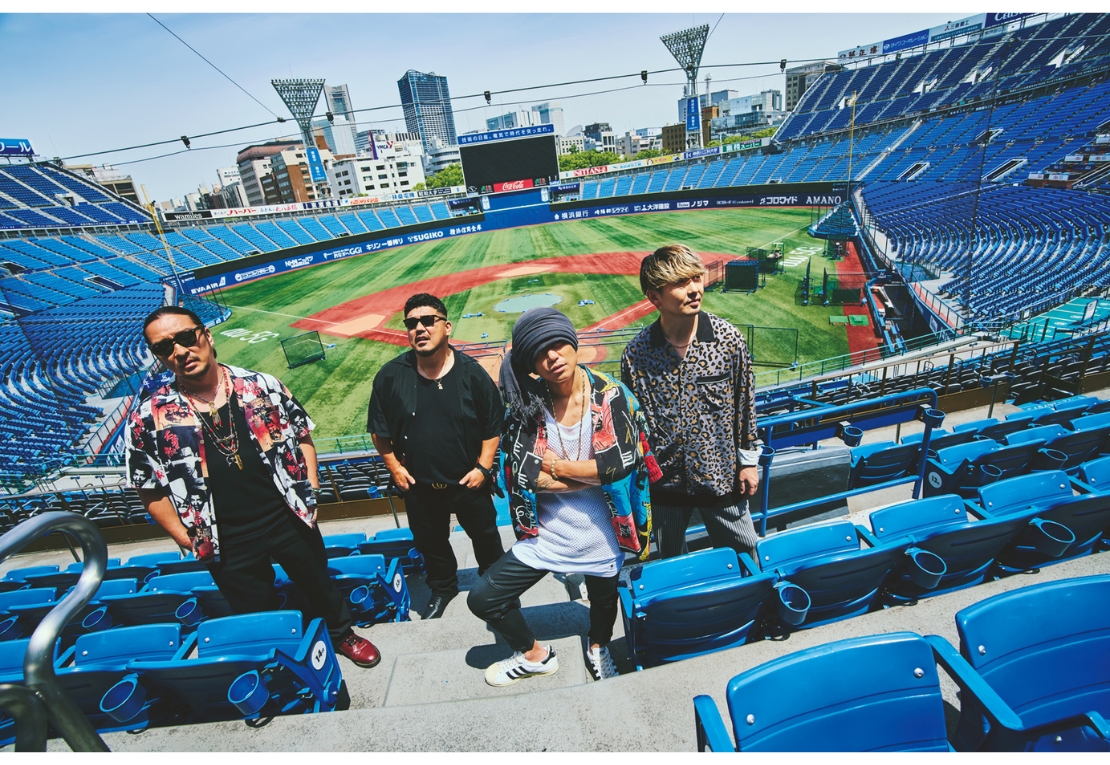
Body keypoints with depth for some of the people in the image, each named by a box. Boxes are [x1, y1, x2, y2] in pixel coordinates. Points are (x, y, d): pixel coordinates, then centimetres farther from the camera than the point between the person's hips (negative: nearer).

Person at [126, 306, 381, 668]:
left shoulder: (262, 386, -7)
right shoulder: (151, 419, -9)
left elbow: (302, 437, 2)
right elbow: (151, 490, -1)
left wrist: (310, 495, -3)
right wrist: (189, 540, -4)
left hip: (290, 520, 1)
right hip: (228, 544, 0)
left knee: (319, 586, 22)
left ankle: (341, 633, 50)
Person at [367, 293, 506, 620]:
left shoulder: (472, 373, -16)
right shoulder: (390, 376, -12)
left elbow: (493, 426, -8)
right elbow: (379, 429, 1)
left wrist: (483, 467, -12)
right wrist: (394, 466, -3)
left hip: (469, 481, -1)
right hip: (419, 485, 2)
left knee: (485, 536, 21)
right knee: (430, 543, 23)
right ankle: (442, 587, 52)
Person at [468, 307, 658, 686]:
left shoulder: (612, 395, -14)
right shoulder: (525, 404, -11)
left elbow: (623, 462, -23)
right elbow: (522, 475, -19)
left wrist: (556, 465, -17)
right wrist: (595, 472, -18)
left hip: (601, 534, 0)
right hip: (547, 532, 1)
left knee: (603, 601, 24)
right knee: (483, 599, 1)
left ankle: (598, 647, 62)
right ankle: (534, 655, 32)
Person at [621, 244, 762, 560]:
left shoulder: (729, 338, -11)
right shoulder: (636, 354, -13)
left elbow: (745, 403, 0)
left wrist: (749, 460, 4)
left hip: (722, 478, 1)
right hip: (664, 483, 0)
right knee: (670, 569, 20)